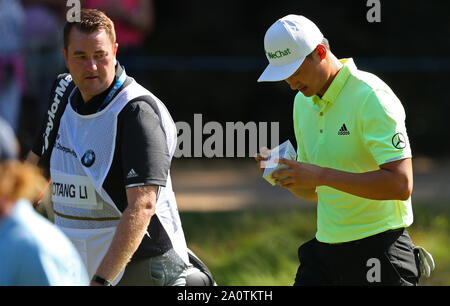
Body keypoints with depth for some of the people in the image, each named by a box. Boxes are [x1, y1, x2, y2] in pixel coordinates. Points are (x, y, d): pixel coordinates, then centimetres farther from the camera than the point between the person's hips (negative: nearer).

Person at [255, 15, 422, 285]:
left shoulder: (371, 98, -13)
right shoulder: (303, 102, 12)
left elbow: (401, 184, -22)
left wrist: (322, 175, -23)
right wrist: (286, 176, -3)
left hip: (377, 246, -7)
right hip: (325, 246, 7)